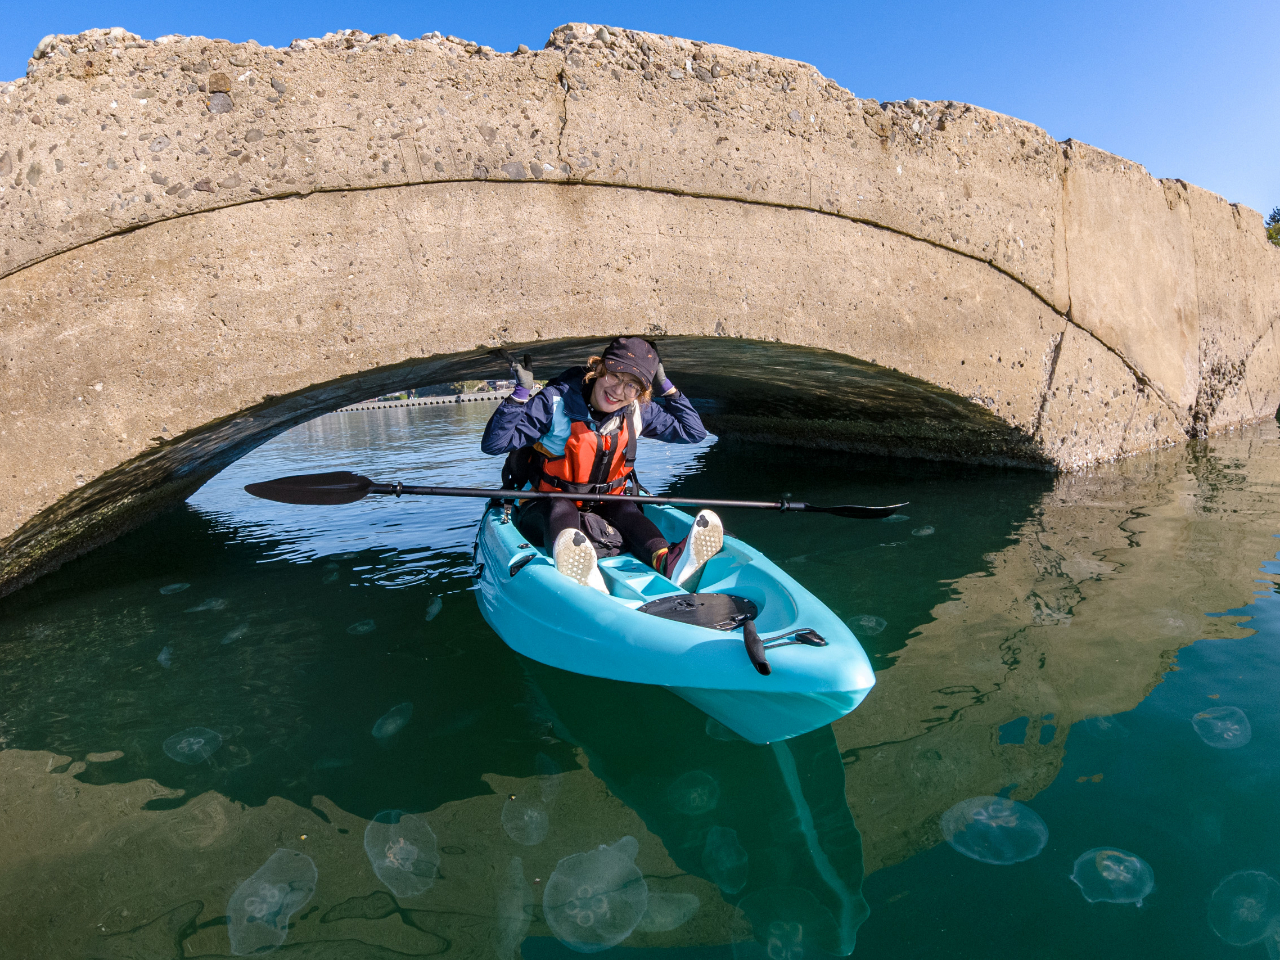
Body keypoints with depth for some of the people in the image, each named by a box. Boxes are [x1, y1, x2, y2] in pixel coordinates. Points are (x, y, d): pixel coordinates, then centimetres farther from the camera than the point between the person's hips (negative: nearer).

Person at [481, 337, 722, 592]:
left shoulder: (638, 412, 0)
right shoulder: (556, 402, -15)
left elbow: (694, 431, 10)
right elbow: (493, 444, -18)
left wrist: (667, 388, 0)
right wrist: (520, 393, -28)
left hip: (601, 509, 4)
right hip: (542, 511, -3)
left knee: (624, 510, -28)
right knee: (561, 508, -36)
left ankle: (668, 561, -59)